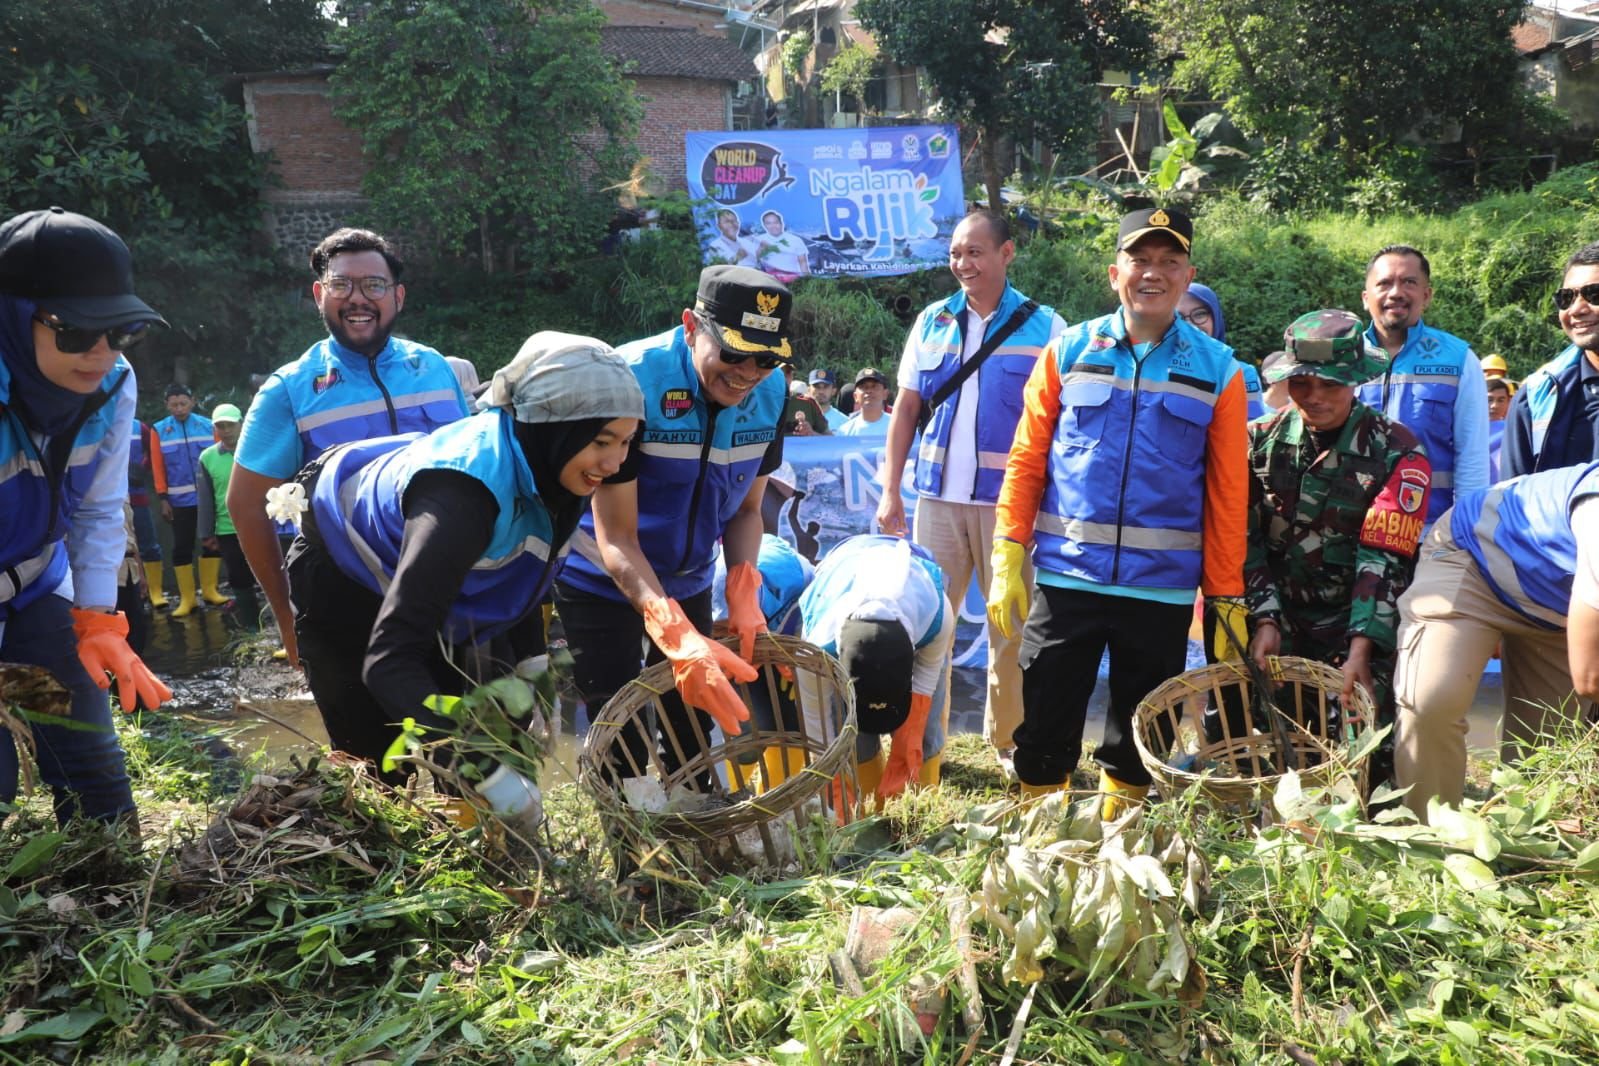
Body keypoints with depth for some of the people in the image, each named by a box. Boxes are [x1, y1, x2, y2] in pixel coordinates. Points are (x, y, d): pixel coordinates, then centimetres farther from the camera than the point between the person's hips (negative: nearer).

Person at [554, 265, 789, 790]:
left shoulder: (770, 392, -11)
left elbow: (746, 509, 1)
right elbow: (615, 536, -28)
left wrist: (743, 595, -17)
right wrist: (677, 635, -40)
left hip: (689, 582, 5)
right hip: (601, 582, -5)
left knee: (694, 736, 11)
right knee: (623, 749, -5)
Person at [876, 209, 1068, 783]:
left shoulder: (1044, 328, 1)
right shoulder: (932, 322, 10)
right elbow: (905, 411, 11)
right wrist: (890, 492, 4)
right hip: (938, 497, 3)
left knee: (1012, 626, 4)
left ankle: (1008, 738, 19)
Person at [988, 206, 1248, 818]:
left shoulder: (1217, 370, 4)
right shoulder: (1068, 352, 5)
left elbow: (1228, 493, 3)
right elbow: (1025, 461, 3)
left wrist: (1226, 597, 1)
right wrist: (1008, 562, -5)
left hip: (1163, 586, 1)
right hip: (1066, 578, 0)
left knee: (1138, 741, 12)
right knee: (1046, 729, 5)